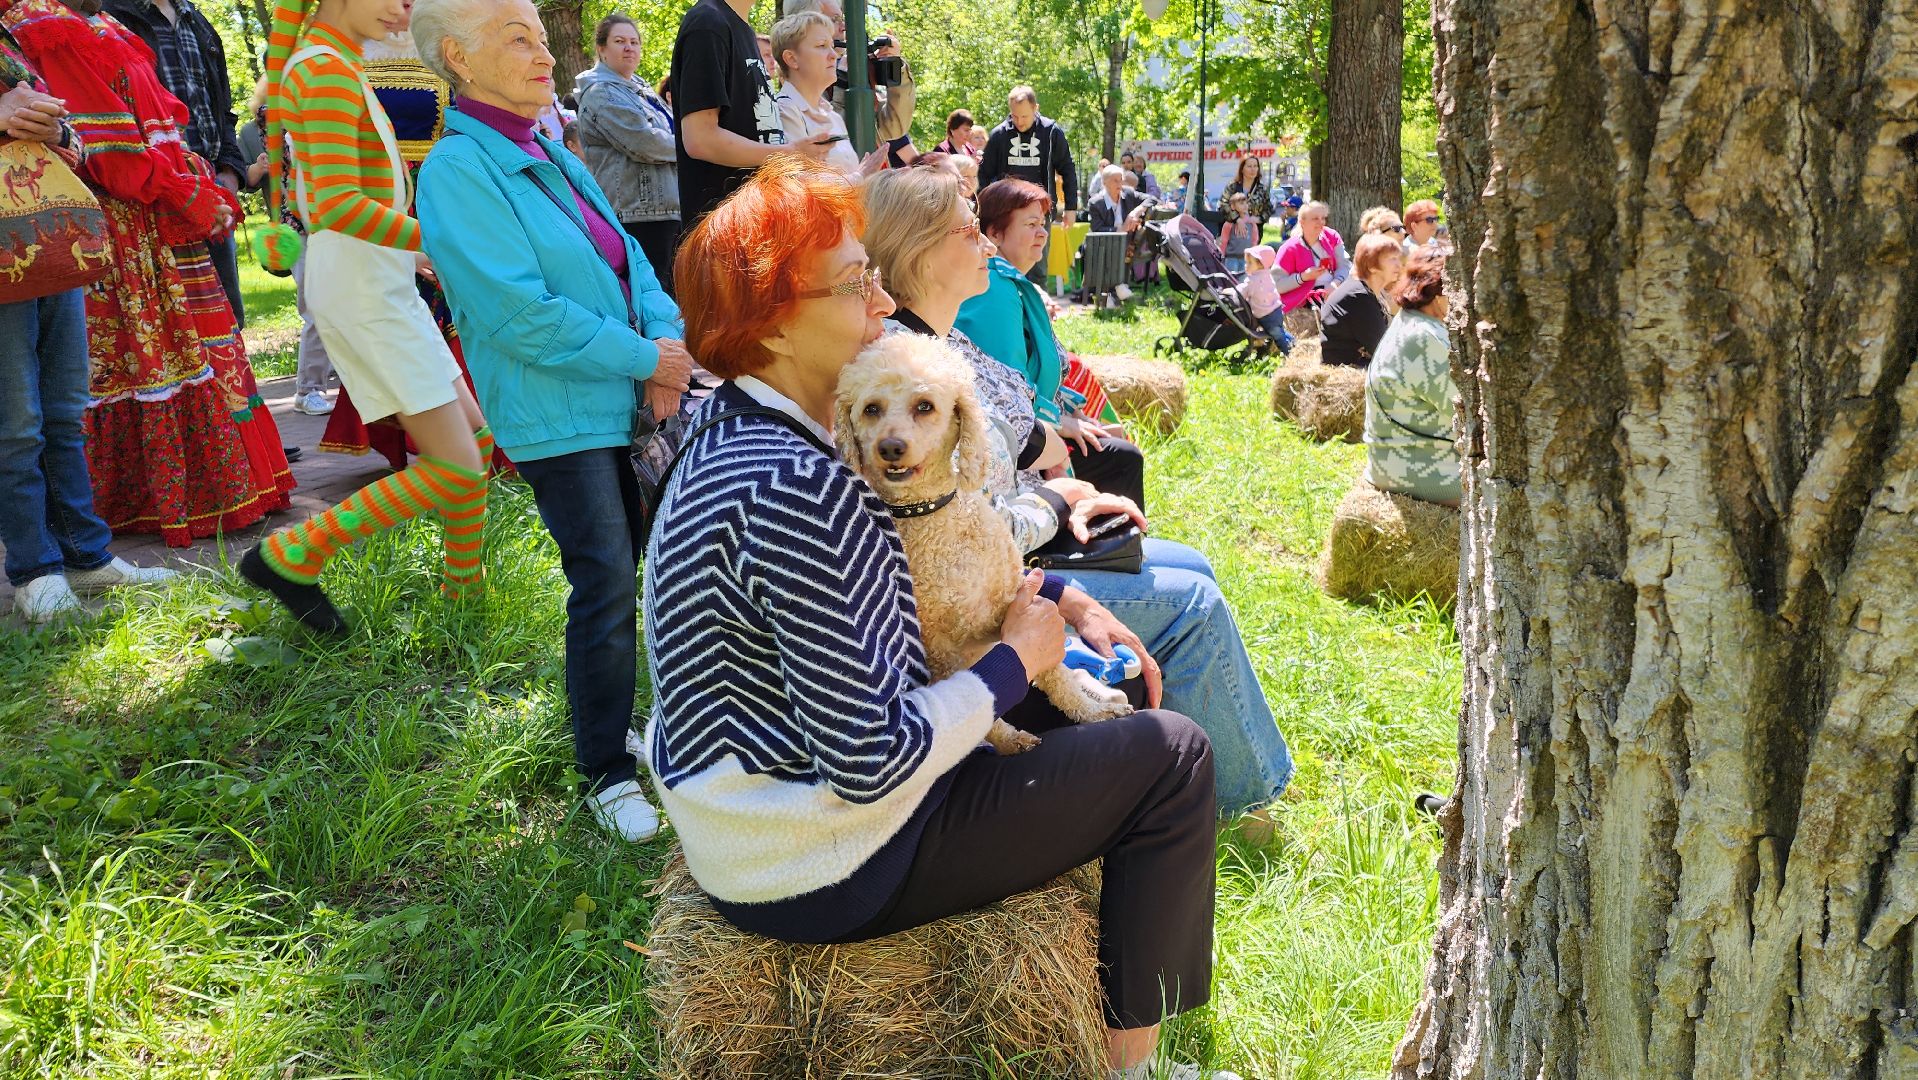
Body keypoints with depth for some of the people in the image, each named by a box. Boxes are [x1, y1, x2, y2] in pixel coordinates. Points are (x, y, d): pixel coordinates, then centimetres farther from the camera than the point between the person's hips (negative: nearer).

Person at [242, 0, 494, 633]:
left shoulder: (335, 64, 16)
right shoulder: (328, 69, -14)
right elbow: (338, 205, -25)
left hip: (382, 285, 10)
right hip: (360, 288, -10)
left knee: (475, 435, 14)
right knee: (456, 470, -10)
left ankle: (465, 589, 26)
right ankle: (290, 558, -1)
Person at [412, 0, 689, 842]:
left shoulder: (549, 157, 12)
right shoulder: (457, 171, -13)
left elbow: (629, 259, 11)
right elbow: (521, 314, -20)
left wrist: (669, 341, -8)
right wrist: (646, 360, -15)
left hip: (628, 400, 8)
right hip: (559, 415, -8)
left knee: (652, 566, 12)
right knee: (607, 584, -6)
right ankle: (607, 773, 9)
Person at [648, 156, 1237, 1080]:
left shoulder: (738, 430, 3)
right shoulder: (798, 488, -29)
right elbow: (870, 762, -28)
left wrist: (1051, 602, 5)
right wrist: (1017, 660, -13)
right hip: (822, 872, -10)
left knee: (1104, 695, 25)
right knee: (1171, 755, -1)